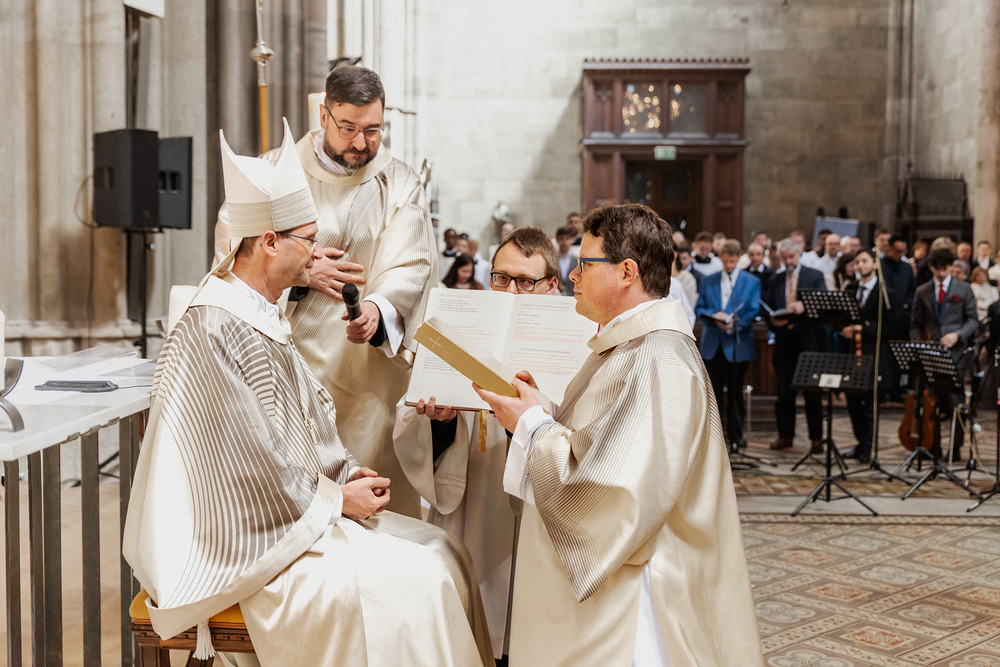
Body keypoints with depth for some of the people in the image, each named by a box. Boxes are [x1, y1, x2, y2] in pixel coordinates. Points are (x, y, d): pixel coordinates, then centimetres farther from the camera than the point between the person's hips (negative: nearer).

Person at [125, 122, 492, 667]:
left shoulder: (266, 315, 9)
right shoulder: (211, 331, -22)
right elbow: (250, 465, -22)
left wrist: (346, 470, 3)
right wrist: (338, 497, -12)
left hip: (304, 503, 10)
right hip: (245, 538, -10)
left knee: (440, 551, 3)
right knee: (412, 583, -18)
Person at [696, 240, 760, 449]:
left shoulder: (751, 282, 4)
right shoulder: (708, 281, 12)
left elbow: (753, 312, -2)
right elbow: (699, 308, 8)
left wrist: (734, 324, -17)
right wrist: (714, 316, -13)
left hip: (737, 344, -2)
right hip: (713, 344, 2)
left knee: (735, 391, 3)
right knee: (713, 390, 2)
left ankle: (735, 434, 13)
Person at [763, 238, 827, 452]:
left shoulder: (814, 276, 2)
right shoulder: (774, 280, 12)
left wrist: (804, 306, -28)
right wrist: (773, 320, -11)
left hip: (809, 340, -3)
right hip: (784, 340, 3)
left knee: (812, 393, 1)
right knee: (784, 392, 7)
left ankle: (816, 438, 9)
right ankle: (785, 435, 17)